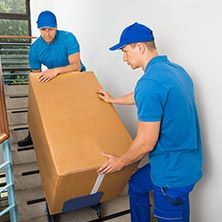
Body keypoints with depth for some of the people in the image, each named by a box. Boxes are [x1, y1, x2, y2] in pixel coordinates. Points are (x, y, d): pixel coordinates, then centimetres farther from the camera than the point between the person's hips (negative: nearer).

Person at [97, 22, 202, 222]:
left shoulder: (150, 82, -27)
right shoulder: (174, 68, 4)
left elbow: (146, 143, -23)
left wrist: (120, 162, -4)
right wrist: (113, 100, 35)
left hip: (174, 172, -9)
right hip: (186, 161, 9)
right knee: (137, 185, 26)